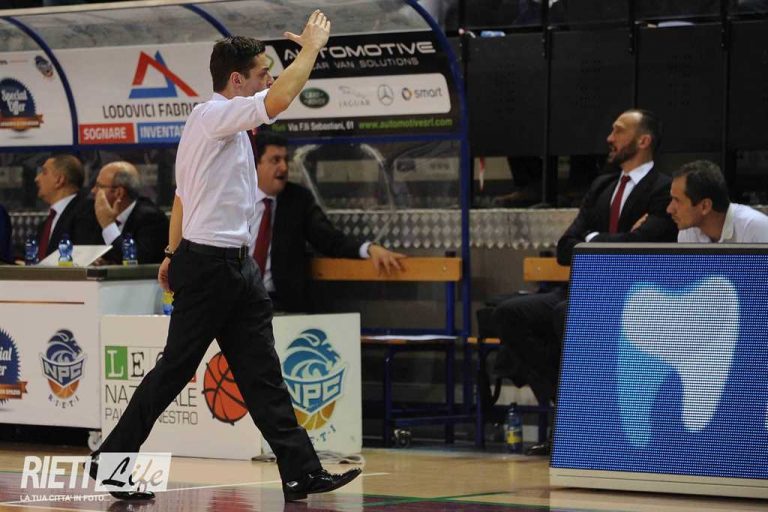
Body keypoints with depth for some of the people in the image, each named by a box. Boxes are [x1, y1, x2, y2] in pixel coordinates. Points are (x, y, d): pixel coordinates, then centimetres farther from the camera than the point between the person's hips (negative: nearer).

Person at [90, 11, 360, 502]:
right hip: (209, 265, -10)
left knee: (262, 375, 4)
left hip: (236, 266, 10)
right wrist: (310, 47, -15)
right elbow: (279, 99, -28)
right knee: (174, 370, -3)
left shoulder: (225, 125, 17)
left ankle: (301, 471, 2)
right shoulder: (212, 116, -13)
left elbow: (182, 195, 22)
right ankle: (112, 459, 7)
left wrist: (175, 254, 26)